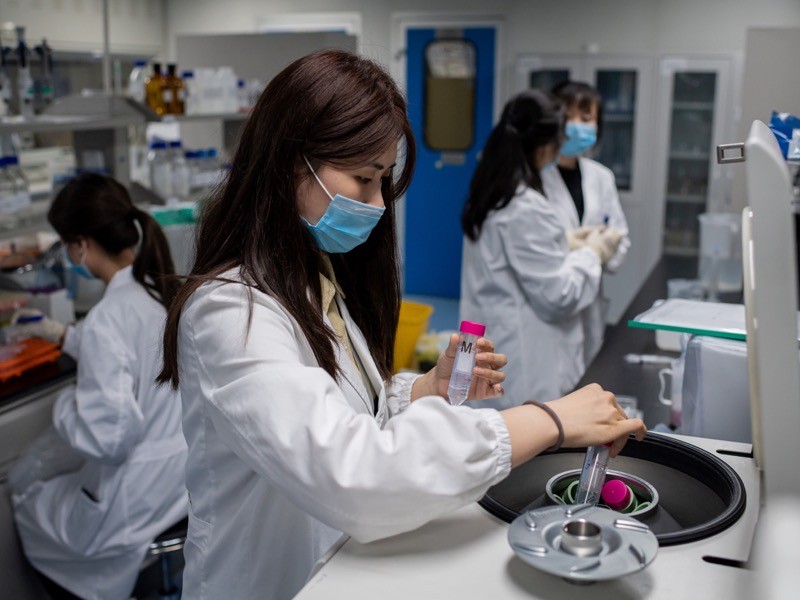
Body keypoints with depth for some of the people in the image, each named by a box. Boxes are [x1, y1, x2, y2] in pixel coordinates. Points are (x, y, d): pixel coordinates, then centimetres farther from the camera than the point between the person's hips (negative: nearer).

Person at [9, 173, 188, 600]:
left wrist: (65, 404, -8)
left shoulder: (107, 319, -26)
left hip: (143, 496, -8)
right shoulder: (169, 289, -1)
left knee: (28, 501, 21)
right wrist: (65, 337, 29)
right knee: (30, 469, 27)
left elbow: (108, 434, -28)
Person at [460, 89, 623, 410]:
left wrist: (569, 247, 16)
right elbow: (558, 294, -17)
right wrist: (591, 253, -2)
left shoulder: (490, 197, 8)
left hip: (495, 352, 9)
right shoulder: (528, 209, -20)